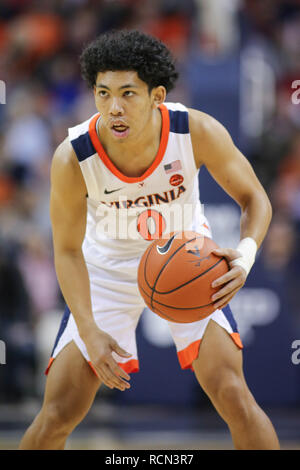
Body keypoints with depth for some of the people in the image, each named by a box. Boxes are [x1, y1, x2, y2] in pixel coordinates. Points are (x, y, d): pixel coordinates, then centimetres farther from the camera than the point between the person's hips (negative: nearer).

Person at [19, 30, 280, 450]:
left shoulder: (198, 132, -28)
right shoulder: (73, 158, -28)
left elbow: (254, 199, -13)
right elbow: (67, 249, -13)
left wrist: (246, 254, -34)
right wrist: (90, 332, -23)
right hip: (108, 270, 0)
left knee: (233, 395, -14)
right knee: (58, 415, -5)